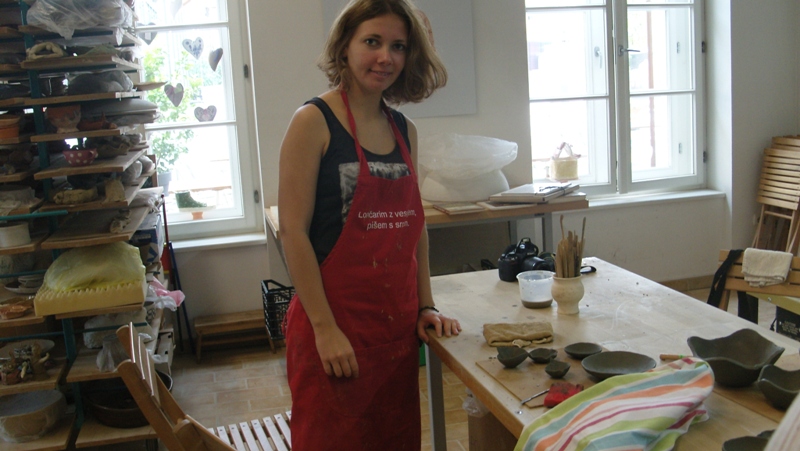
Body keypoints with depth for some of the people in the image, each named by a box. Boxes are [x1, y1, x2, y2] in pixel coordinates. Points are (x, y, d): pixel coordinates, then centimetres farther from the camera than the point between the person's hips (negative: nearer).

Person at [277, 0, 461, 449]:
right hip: (335, 321, -6)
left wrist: (426, 306, 9)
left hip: (397, 323, 6)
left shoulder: (404, 130, 9)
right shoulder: (314, 122, -10)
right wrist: (324, 328, -16)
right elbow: (294, 231, -14)